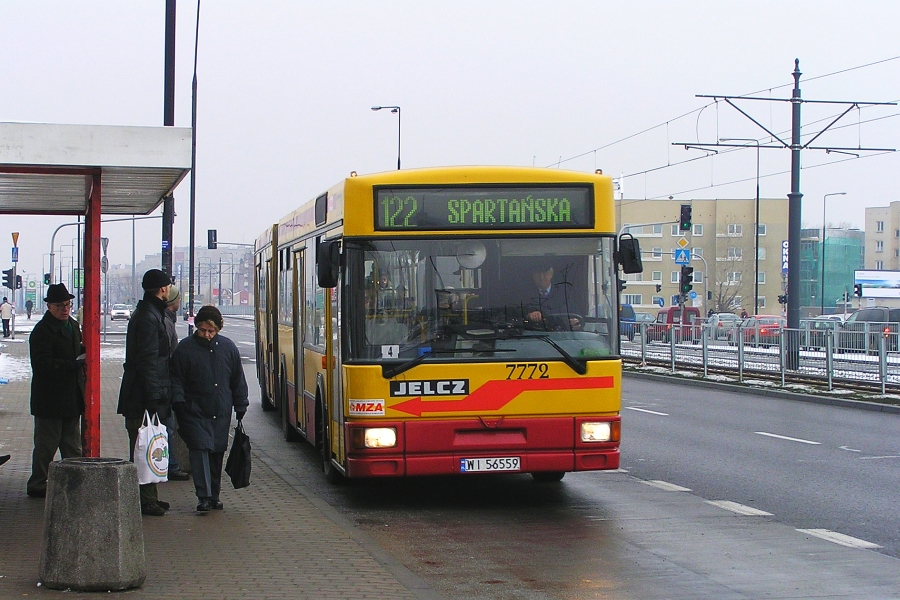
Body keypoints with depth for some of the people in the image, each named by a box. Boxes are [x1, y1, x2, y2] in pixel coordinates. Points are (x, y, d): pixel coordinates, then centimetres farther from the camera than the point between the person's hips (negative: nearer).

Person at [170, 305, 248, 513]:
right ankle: (204, 498, -13)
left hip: (222, 413, 3)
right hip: (195, 412, -3)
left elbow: (238, 381, 13)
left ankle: (214, 495, 21)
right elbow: (176, 379, 0)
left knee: (217, 453, 9)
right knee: (200, 451, -12)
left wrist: (240, 407, 12)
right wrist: (179, 402, -13)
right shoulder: (185, 348, -3)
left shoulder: (228, 347, 6)